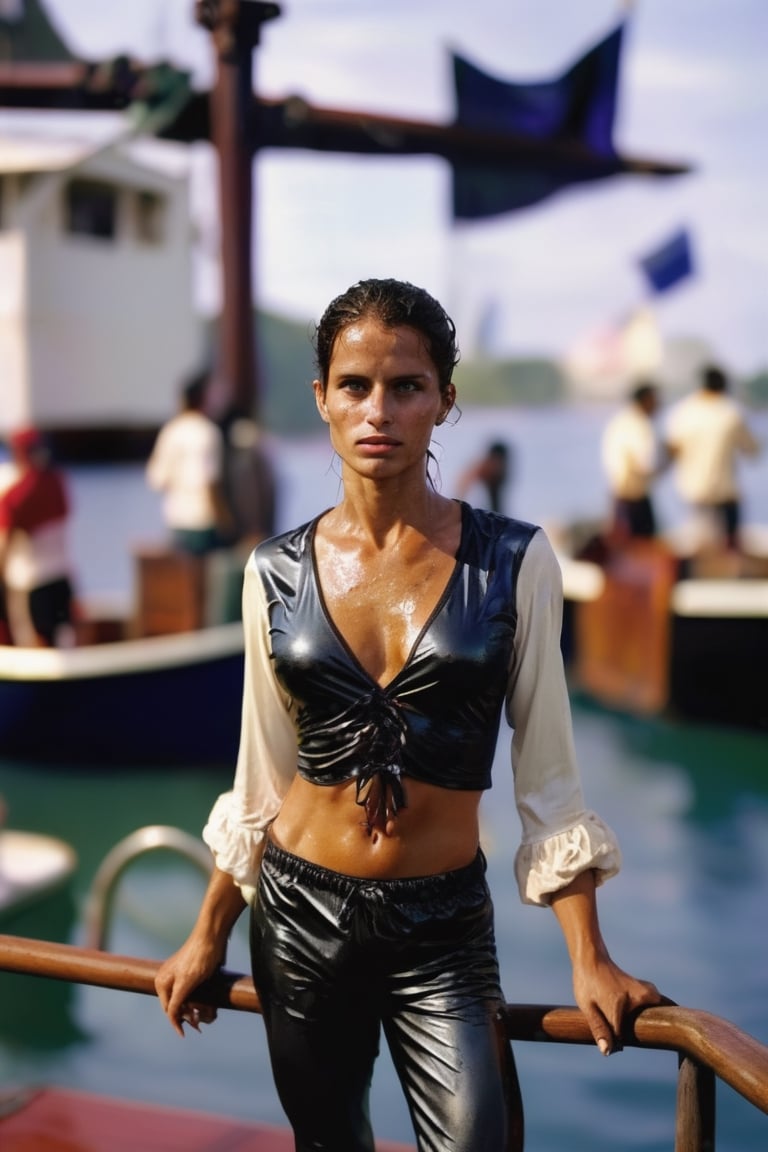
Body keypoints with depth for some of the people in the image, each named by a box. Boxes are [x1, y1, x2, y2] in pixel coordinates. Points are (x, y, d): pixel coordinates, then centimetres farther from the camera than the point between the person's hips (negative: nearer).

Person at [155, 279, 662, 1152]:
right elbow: (261, 775, 7)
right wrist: (208, 937, 12)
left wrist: (589, 957, -7)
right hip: (299, 915, 2)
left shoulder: (512, 561, -7)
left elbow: (546, 770, -4)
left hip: (444, 925, -1)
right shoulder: (277, 572, -2)